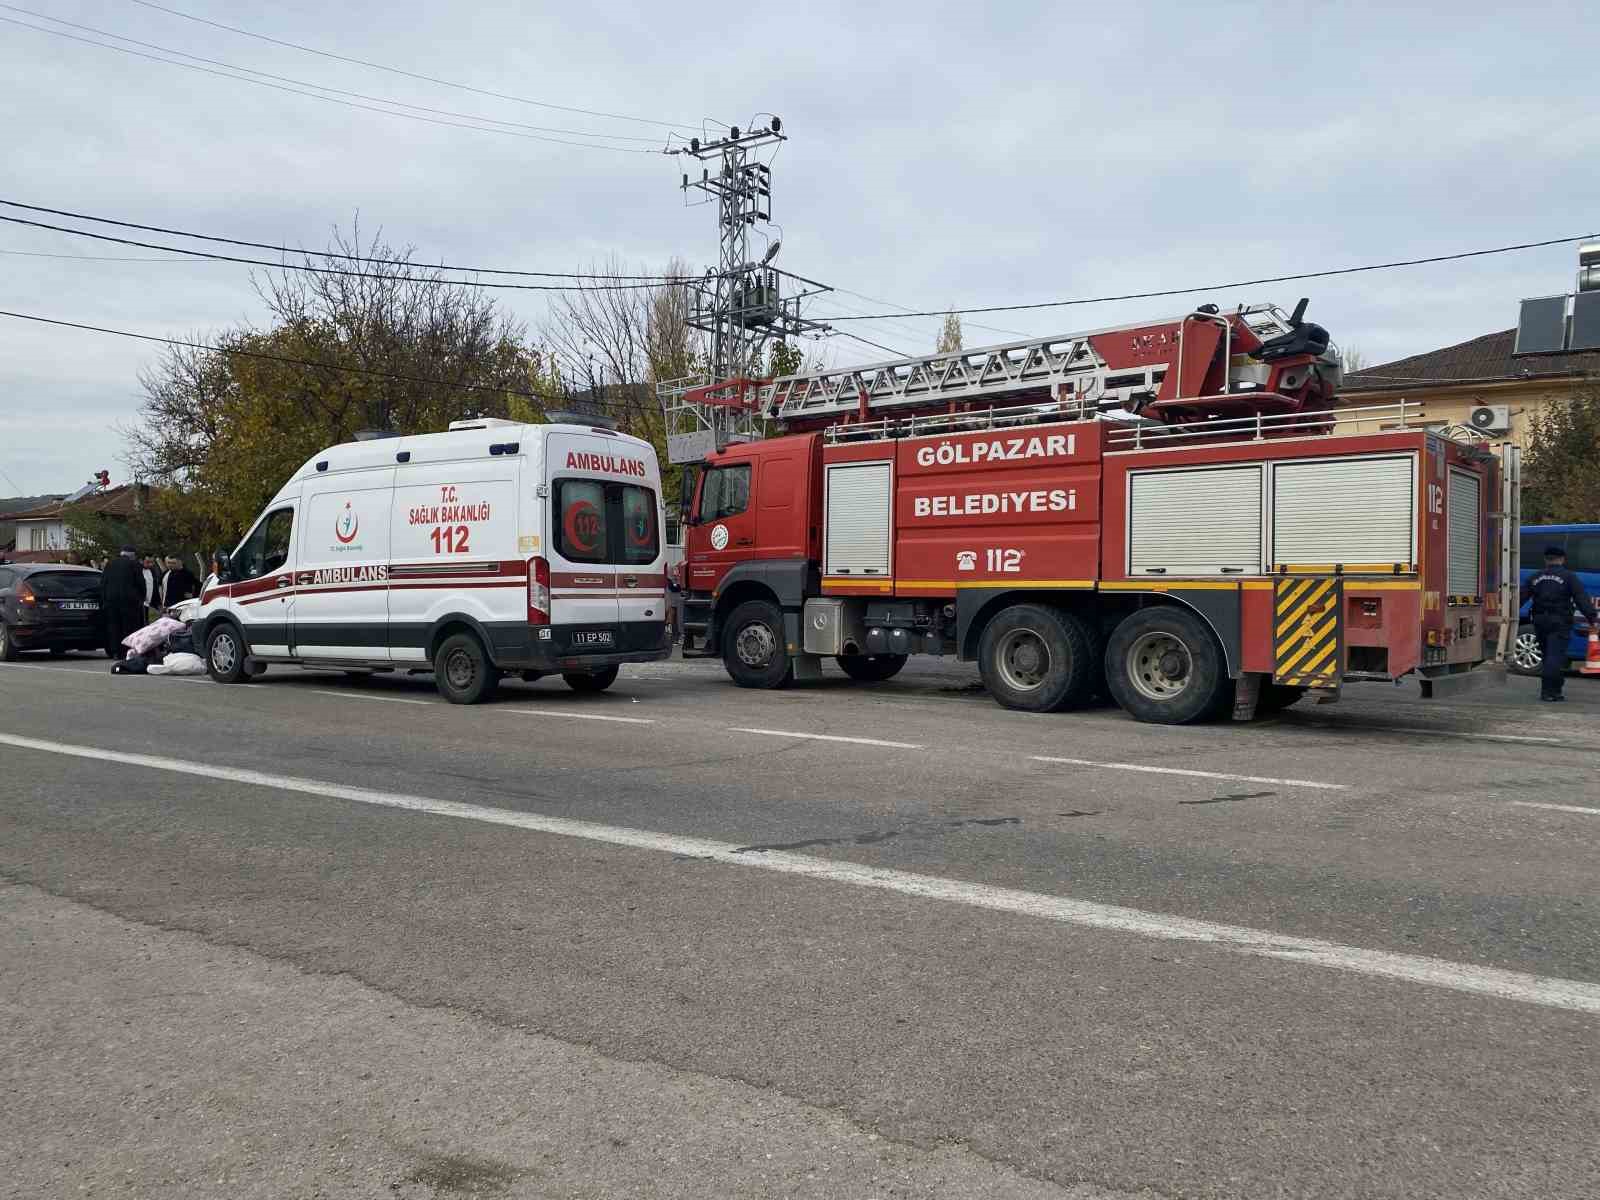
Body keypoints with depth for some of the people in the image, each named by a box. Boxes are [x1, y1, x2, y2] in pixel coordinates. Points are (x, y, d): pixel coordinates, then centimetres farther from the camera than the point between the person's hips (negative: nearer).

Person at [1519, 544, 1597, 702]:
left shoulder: (1535, 578, 11)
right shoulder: (1568, 577, -1)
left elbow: (1521, 599, 10)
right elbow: (1582, 599, -10)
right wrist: (1592, 618, -13)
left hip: (1540, 622, 5)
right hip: (1560, 623, -5)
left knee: (1549, 655, 15)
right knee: (1555, 656, -7)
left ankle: (1554, 689, 21)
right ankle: (1548, 691, -14)